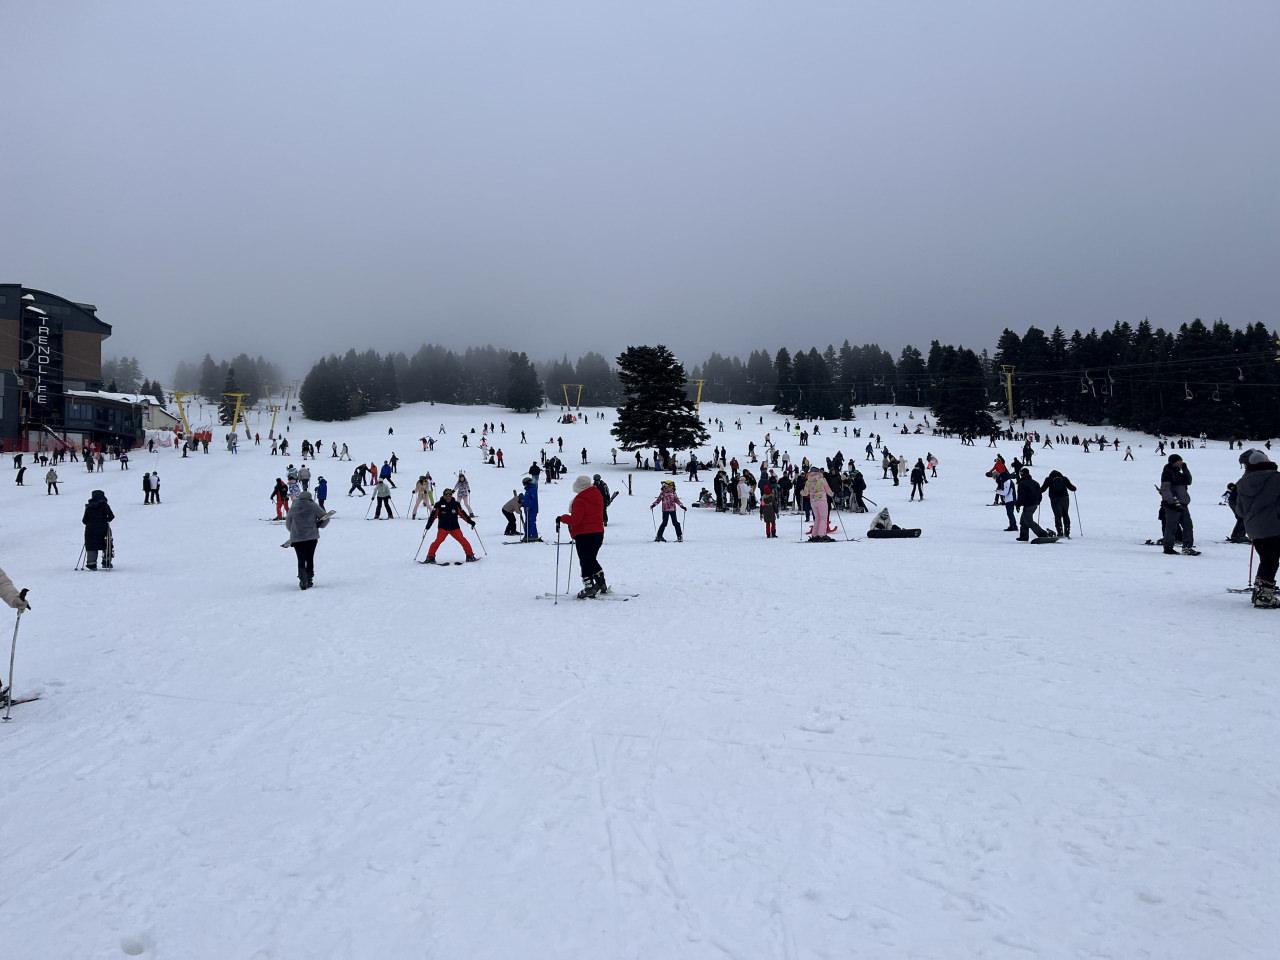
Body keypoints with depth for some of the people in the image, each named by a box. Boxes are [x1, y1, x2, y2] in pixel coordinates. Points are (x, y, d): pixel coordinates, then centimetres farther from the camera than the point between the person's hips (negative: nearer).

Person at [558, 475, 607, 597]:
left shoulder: (580, 500, -18)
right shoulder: (597, 495, 7)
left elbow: (575, 520, -22)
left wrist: (561, 518, -8)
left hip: (584, 535, -8)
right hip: (599, 533, 8)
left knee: (585, 562, 0)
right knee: (592, 560, 22)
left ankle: (589, 588, 0)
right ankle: (601, 585, 24)